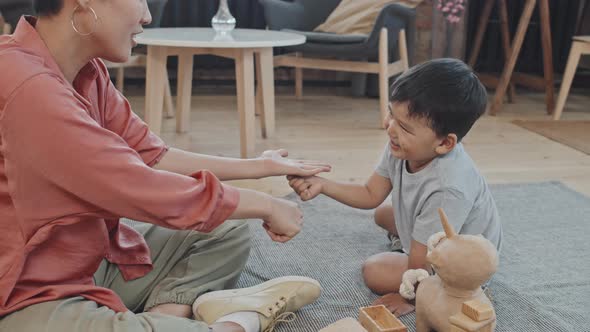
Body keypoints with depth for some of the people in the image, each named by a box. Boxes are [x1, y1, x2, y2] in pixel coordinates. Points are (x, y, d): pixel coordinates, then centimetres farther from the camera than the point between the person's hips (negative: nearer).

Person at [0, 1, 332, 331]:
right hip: (28, 295, -9)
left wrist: (257, 167, 8)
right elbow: (146, 191, -27)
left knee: (228, 233, 14)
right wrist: (267, 205, -13)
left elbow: (150, 155, 6)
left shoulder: (86, 71, 1)